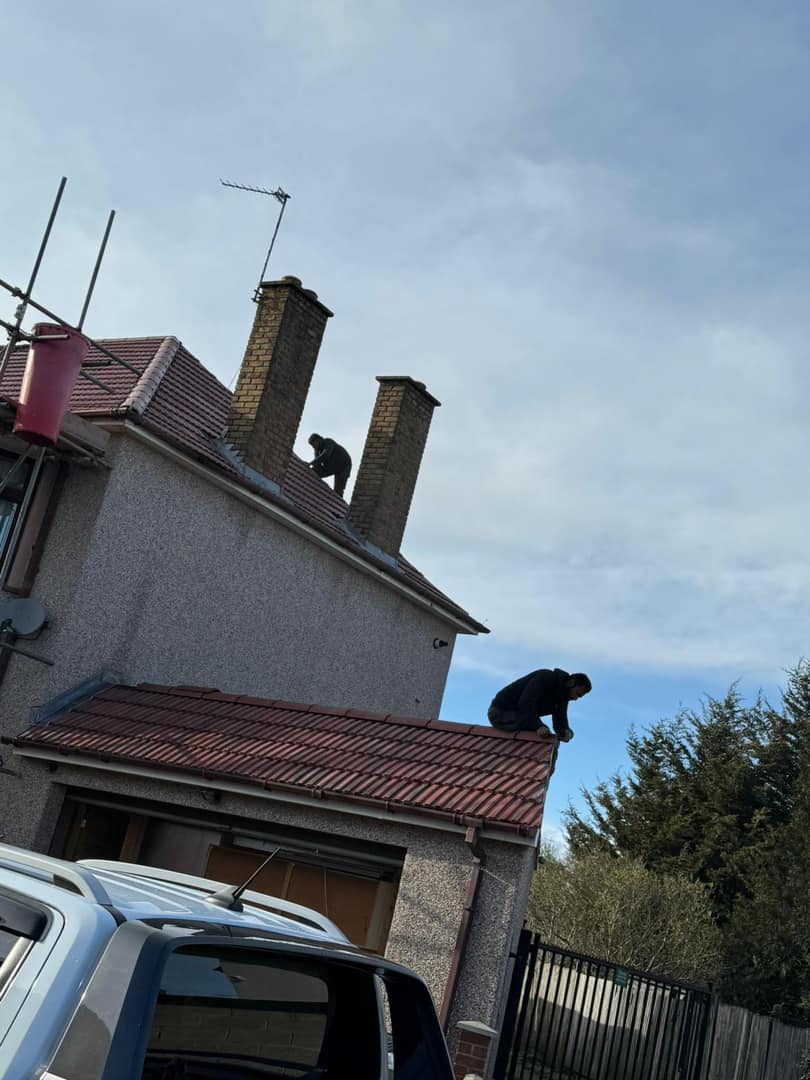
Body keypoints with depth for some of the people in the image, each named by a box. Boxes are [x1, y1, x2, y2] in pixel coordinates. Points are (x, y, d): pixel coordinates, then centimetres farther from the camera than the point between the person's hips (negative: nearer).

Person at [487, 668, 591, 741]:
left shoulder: (563, 697, 6)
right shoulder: (546, 678, -22)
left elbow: (560, 720, -1)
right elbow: (526, 702, -33)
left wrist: (565, 731, -25)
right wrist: (539, 726, -43)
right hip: (500, 711, -9)